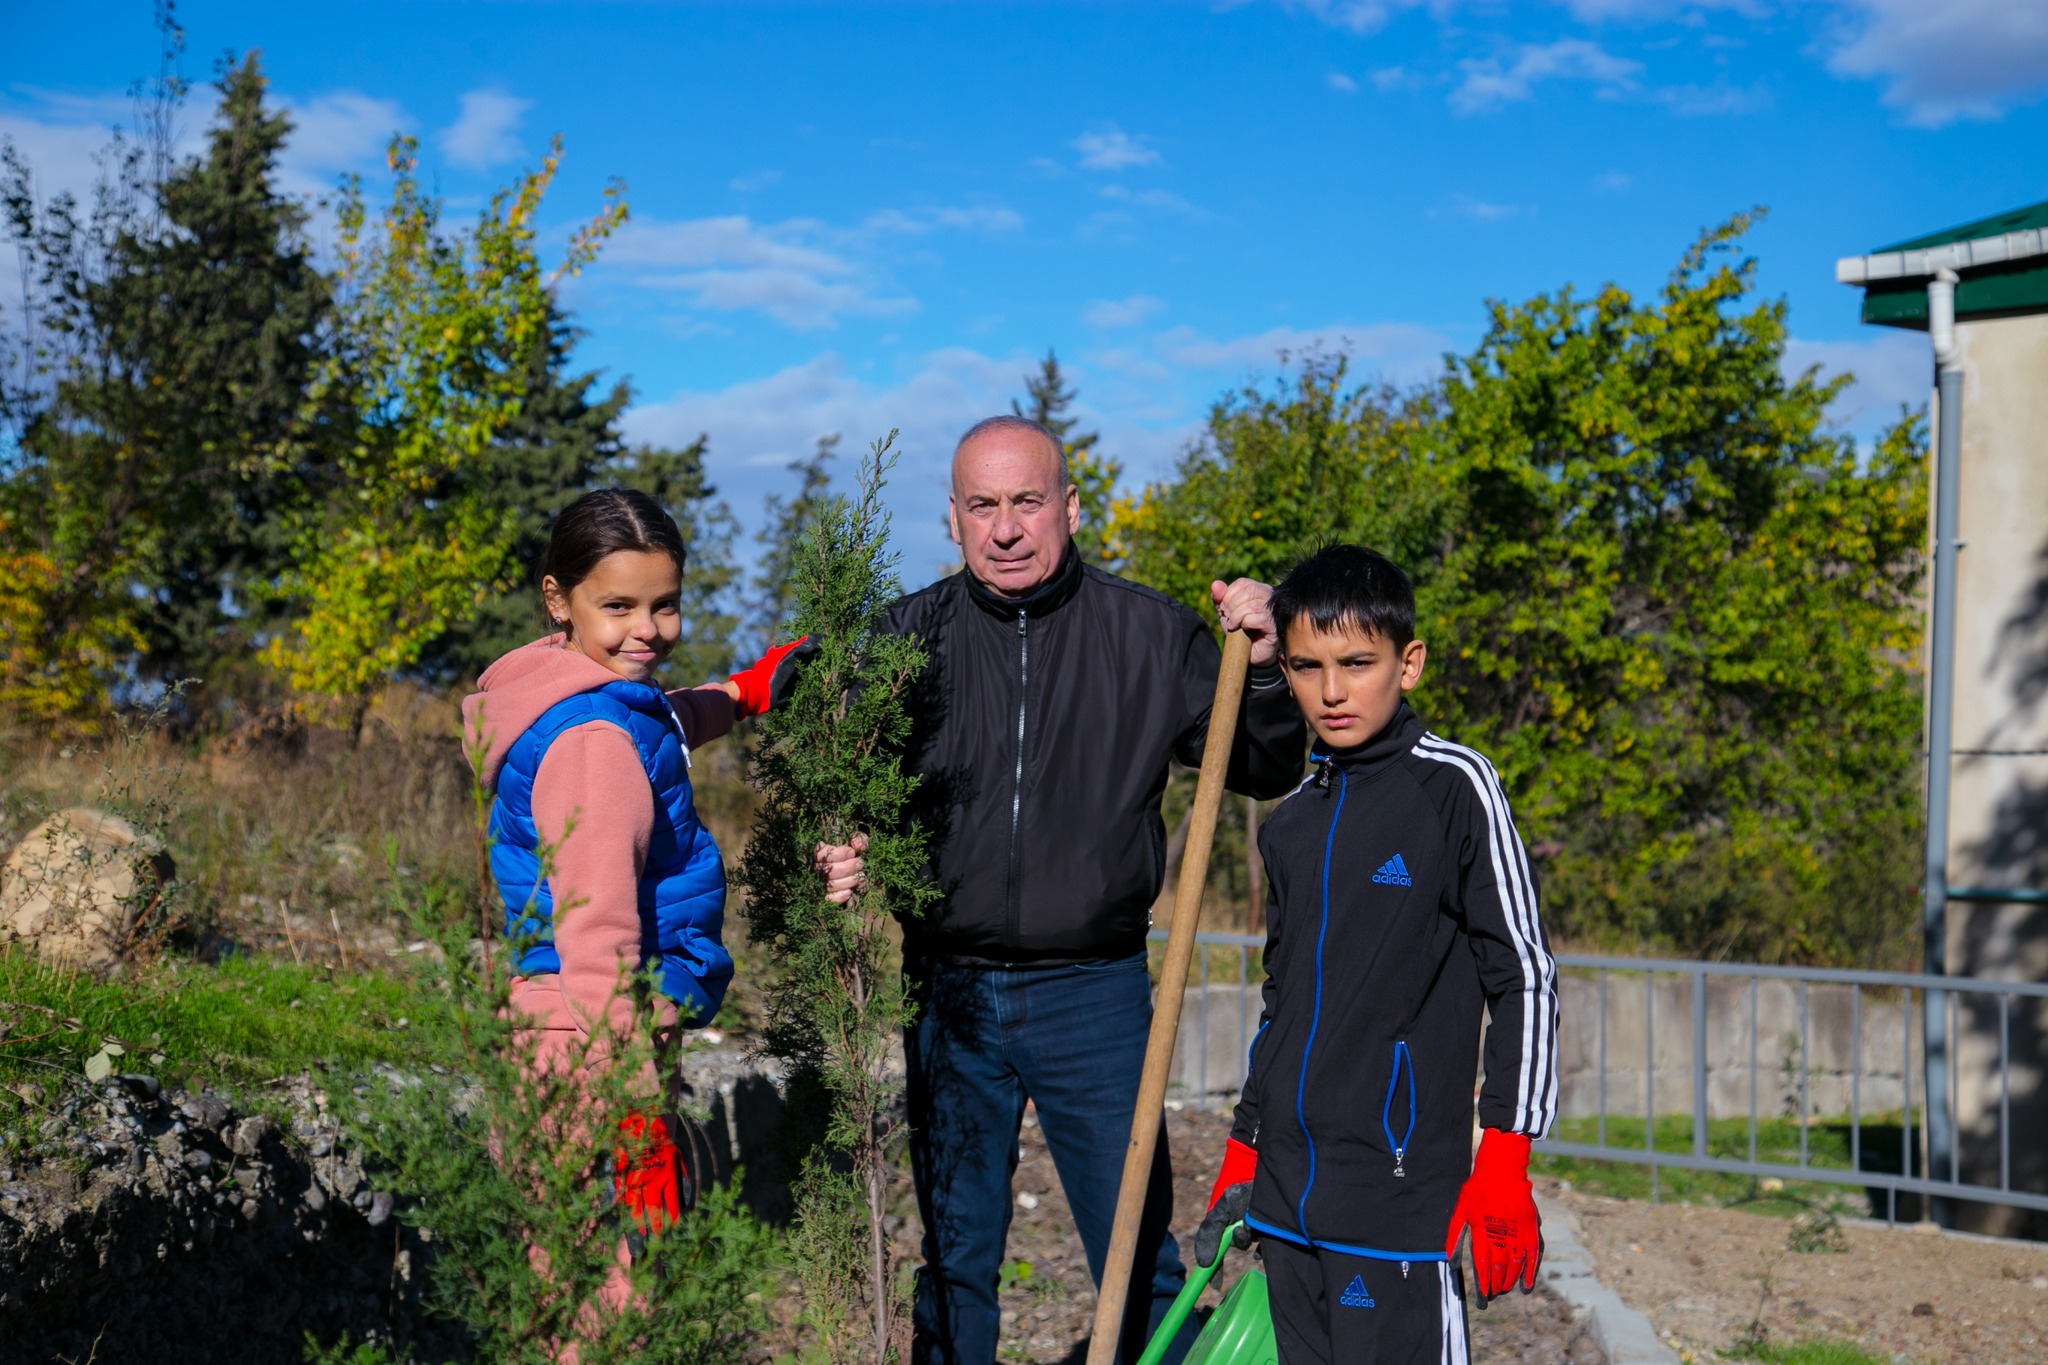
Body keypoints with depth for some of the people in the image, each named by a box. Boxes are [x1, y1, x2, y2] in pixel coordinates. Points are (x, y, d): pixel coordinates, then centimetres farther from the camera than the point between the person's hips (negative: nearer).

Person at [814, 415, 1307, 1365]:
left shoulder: (1149, 634, -2)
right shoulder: (909, 638, 0)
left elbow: (1266, 774, 2)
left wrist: (1261, 670, -16)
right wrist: (832, 858, -15)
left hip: (1095, 997, -1)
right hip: (950, 996, 1)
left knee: (1139, 1253, 4)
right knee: (955, 1257, 15)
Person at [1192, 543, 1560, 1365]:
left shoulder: (1454, 787, -6)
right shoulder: (1290, 823, 12)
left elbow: (1524, 975, -6)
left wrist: (1504, 1163, -10)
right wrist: (1240, 1160, 20)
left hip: (1399, 1187, -6)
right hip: (1287, 1197, 6)